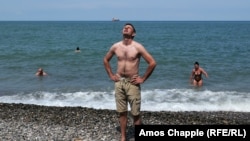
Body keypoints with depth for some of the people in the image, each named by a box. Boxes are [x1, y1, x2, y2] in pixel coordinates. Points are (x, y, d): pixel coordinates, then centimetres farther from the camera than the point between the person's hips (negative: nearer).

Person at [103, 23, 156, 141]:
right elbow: (106, 60, 19)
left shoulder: (137, 47, -9)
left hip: (132, 83, -3)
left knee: (135, 113, 1)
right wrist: (111, 75, 11)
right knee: (122, 112, 10)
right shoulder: (116, 46, 3)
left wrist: (143, 78, -8)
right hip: (119, 82, 4)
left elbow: (152, 63, -10)